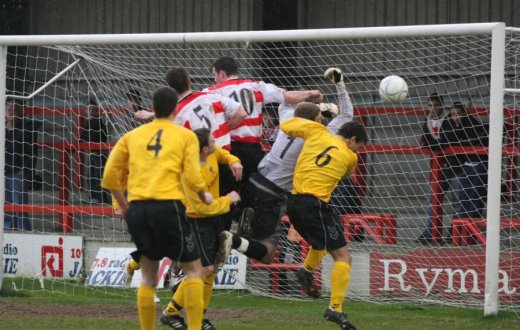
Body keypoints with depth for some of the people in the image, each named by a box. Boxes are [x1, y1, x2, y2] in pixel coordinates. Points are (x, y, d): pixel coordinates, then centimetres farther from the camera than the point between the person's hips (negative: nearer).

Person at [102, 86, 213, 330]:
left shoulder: (133, 136, 16)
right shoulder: (186, 136, 6)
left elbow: (110, 176, 12)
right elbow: (193, 178, -3)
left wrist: (124, 206, 25)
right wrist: (204, 197, 17)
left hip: (137, 208, 4)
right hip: (168, 207, -4)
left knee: (148, 276, 16)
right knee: (193, 269, 9)